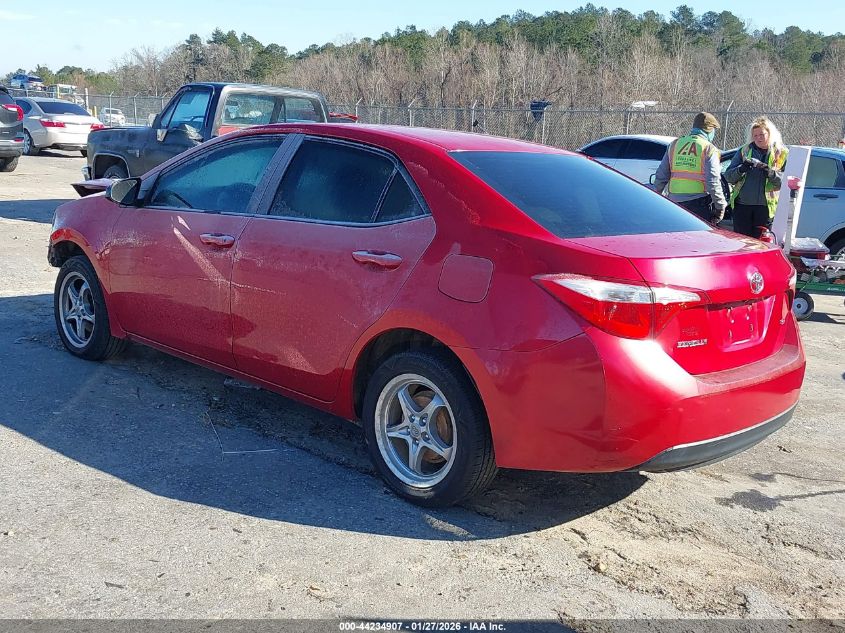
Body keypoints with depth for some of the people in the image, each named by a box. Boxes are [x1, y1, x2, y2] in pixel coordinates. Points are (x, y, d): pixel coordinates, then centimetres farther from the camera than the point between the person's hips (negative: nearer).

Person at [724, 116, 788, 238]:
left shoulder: (781, 153, 6)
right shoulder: (744, 151, 13)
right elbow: (728, 176, 7)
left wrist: (771, 173, -20)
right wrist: (741, 170, -13)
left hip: (766, 206, -2)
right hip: (742, 205, 2)